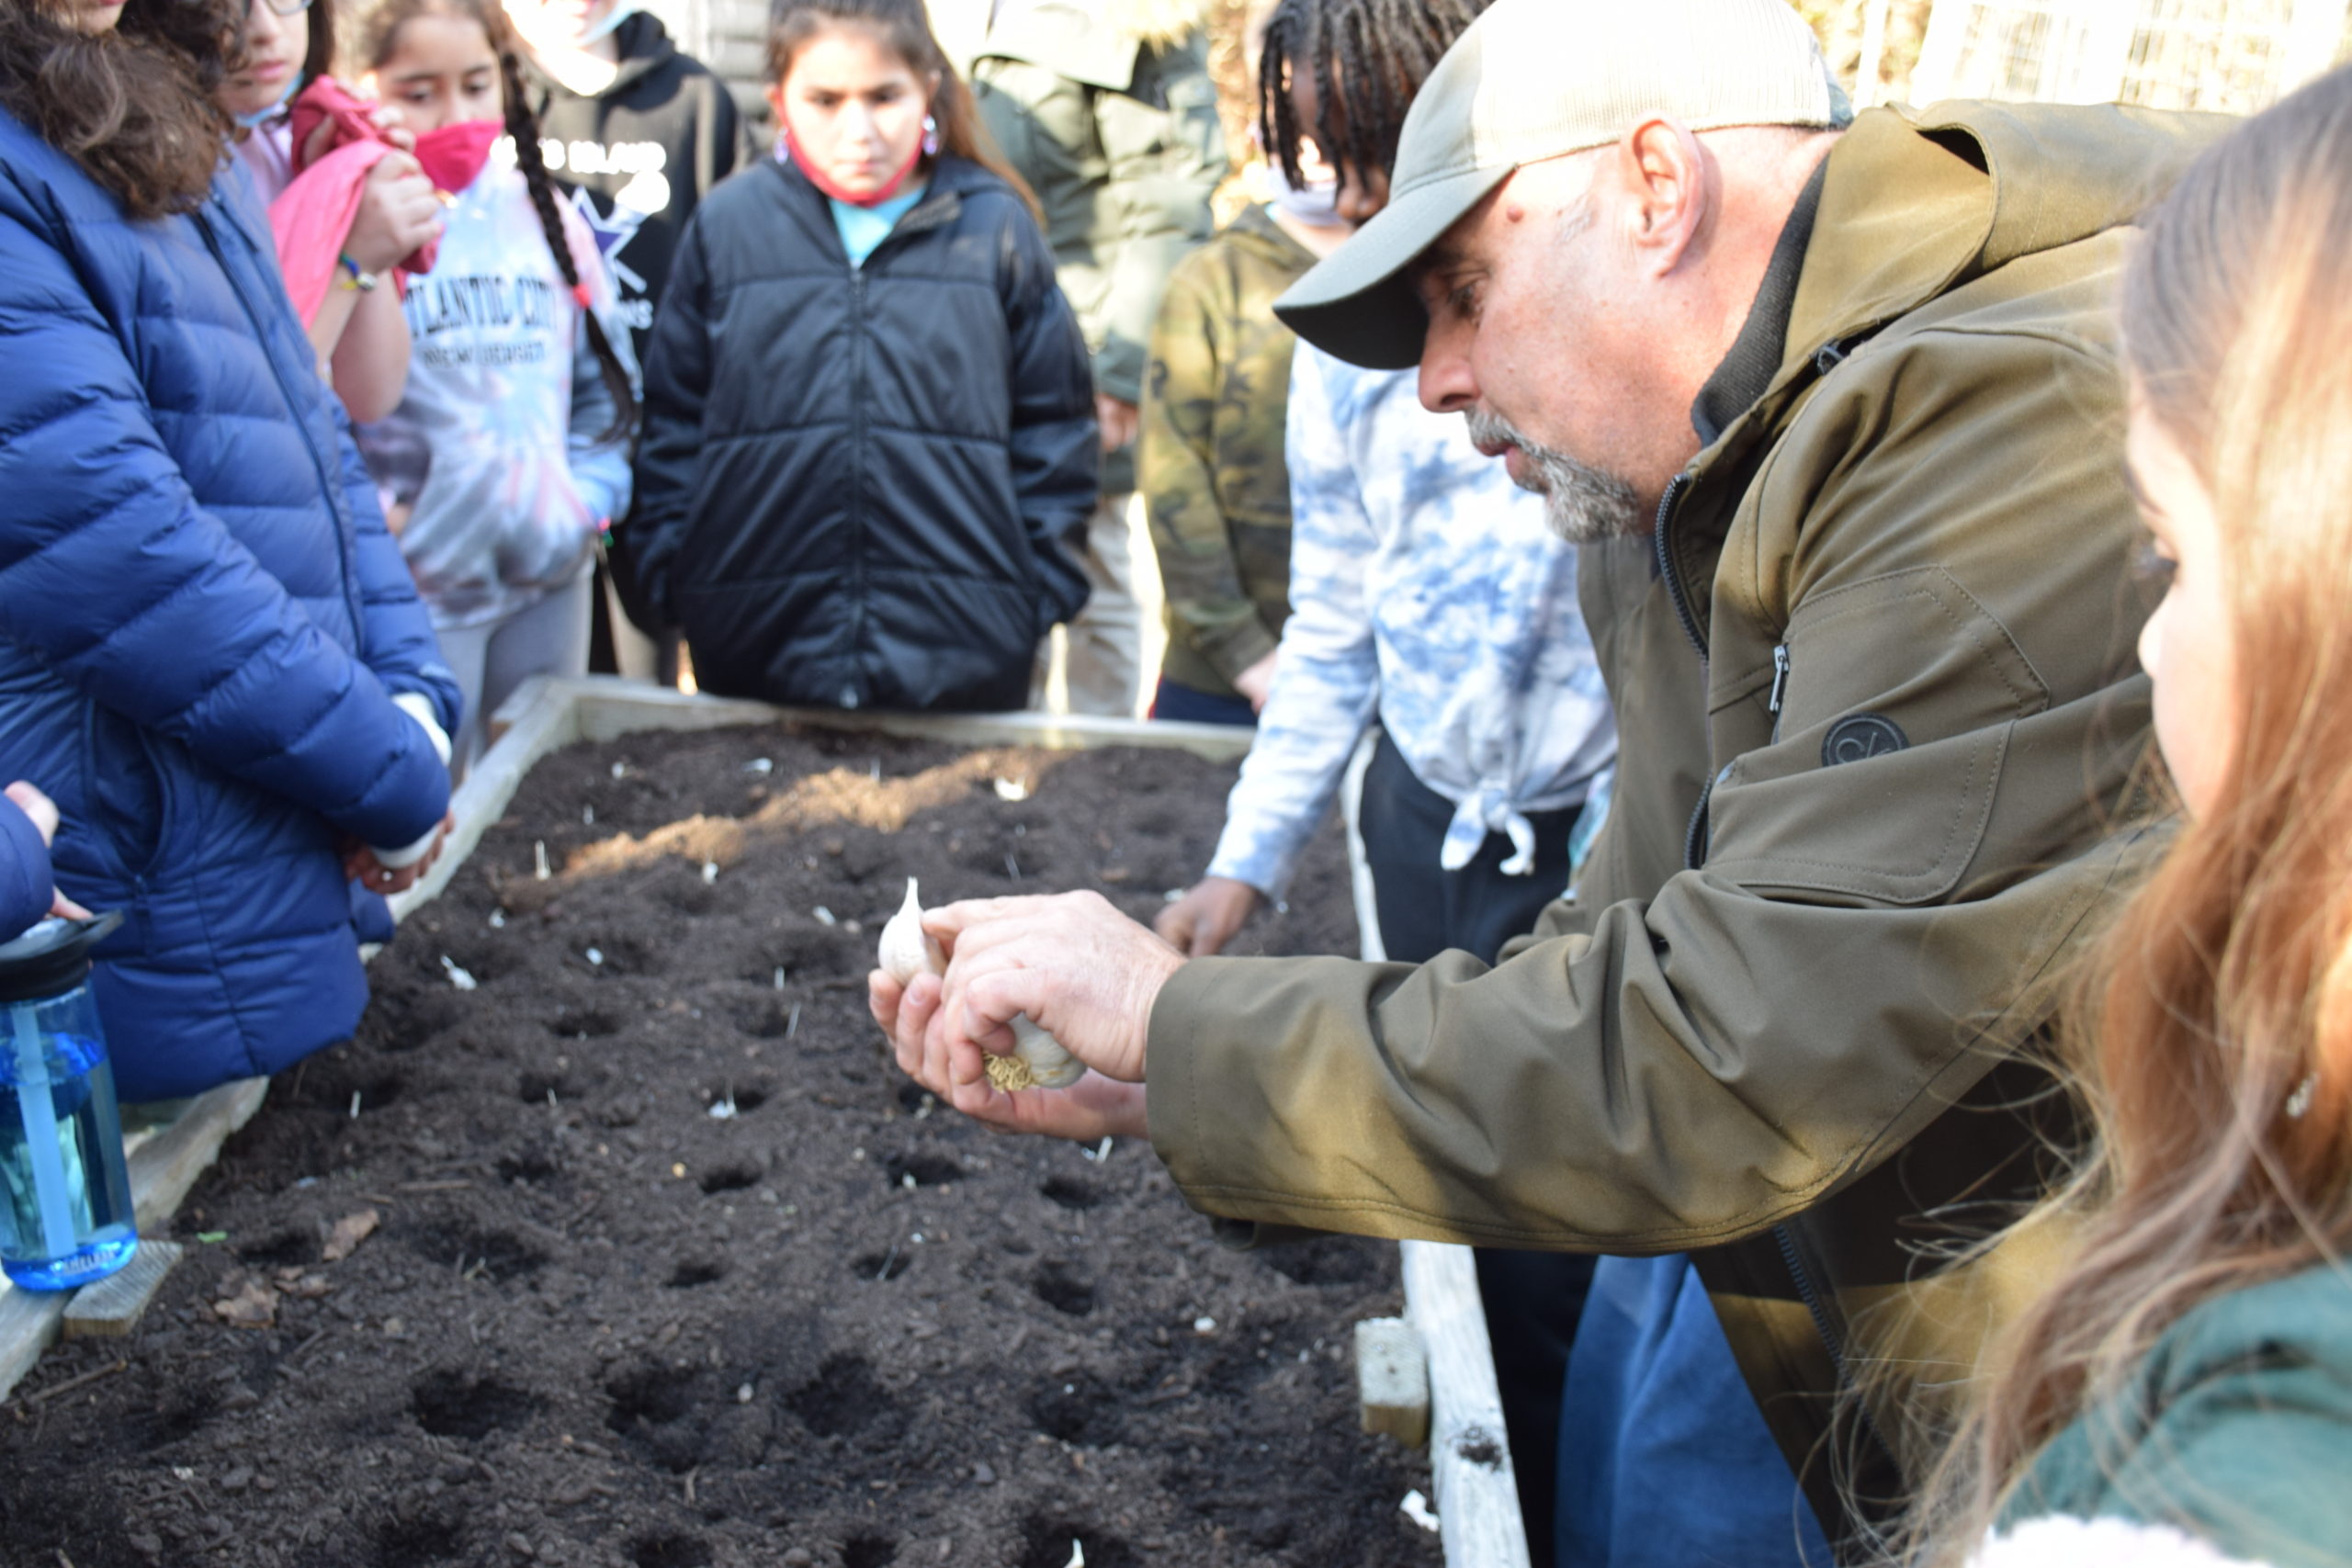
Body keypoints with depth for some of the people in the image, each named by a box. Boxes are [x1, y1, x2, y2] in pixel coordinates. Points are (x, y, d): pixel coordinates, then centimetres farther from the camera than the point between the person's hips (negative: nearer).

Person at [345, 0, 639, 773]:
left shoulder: (540, 212, 9)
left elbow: (603, 377, 16)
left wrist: (589, 494, 8)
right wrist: (370, 514, -19)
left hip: (551, 570, 5)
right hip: (417, 582, -4)